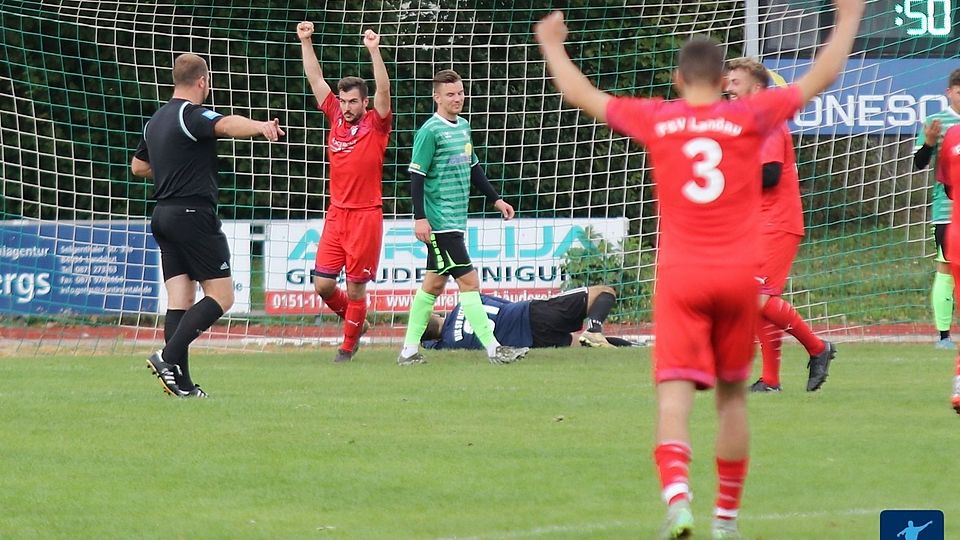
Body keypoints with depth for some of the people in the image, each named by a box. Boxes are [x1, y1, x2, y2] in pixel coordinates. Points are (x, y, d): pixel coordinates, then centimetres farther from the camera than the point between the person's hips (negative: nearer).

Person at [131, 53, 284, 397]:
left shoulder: (156, 121, 17)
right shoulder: (191, 115, -10)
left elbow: (138, 166, 31)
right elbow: (226, 125, -33)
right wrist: (261, 127, -51)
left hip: (163, 215, 9)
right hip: (193, 212, -9)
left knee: (180, 299, 4)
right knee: (220, 295, -5)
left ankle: (181, 383, -4)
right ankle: (169, 356, -18)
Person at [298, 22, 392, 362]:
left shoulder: (376, 126, -3)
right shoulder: (336, 119, 8)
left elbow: (383, 91, -18)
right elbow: (316, 79, 9)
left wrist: (374, 51, -27)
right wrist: (306, 43, 4)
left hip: (366, 216, -5)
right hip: (336, 215, 5)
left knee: (355, 286, 0)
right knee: (322, 285, 1)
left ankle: (349, 345, 14)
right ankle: (355, 321, 27)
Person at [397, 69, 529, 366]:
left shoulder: (463, 126, 13)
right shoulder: (430, 131, -12)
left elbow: (473, 168, 24)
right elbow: (416, 175, -13)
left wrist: (495, 199, 22)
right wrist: (420, 217, -18)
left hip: (456, 219, 9)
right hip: (440, 223, -9)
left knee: (435, 283, 11)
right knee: (468, 280, -9)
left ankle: (409, 349, 17)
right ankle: (493, 348, -9)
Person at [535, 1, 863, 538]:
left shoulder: (655, 119, 1)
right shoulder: (750, 116, 0)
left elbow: (581, 95, 14)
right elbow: (822, 77, 9)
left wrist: (552, 43, 30)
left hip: (680, 275, -1)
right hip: (739, 273, 1)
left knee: (676, 389, -9)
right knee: (733, 393, 15)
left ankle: (677, 494, -33)